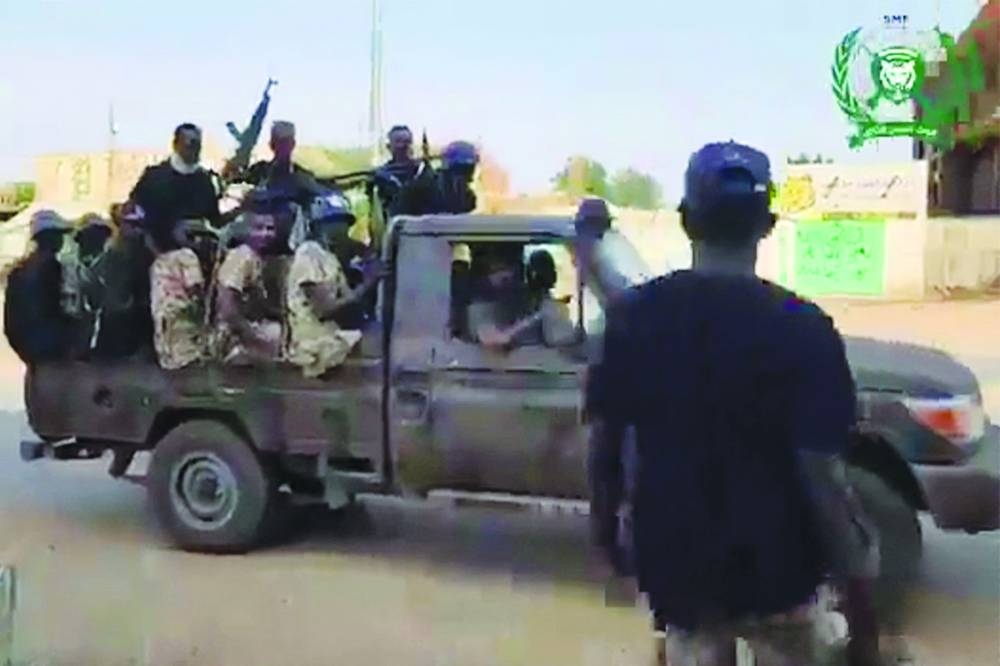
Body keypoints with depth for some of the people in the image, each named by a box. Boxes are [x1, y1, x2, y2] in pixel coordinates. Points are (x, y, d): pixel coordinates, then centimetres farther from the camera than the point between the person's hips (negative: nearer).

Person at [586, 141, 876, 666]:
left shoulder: (633, 315, -7)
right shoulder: (801, 326, -16)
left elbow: (605, 441, -1)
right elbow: (821, 468, -18)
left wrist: (606, 528, 13)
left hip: (675, 563, 2)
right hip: (774, 568, -2)